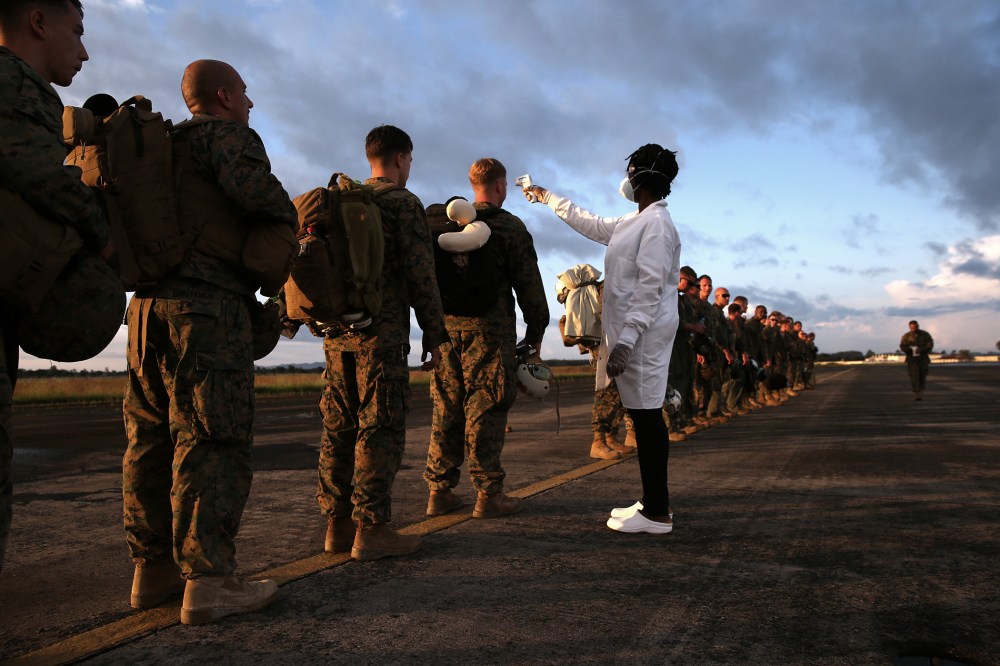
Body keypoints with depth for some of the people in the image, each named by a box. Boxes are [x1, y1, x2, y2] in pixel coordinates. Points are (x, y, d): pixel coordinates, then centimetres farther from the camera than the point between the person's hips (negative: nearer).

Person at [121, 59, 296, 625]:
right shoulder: (228, 135, -1)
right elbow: (261, 195, -19)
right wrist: (290, 219, 1)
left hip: (149, 300, 9)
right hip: (208, 306, -9)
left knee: (152, 439, 8)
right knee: (214, 440, -9)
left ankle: (153, 571, 16)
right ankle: (209, 582, -8)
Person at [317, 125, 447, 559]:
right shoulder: (403, 202, -4)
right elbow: (421, 275, -10)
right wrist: (434, 335, -5)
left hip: (337, 331, 7)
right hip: (382, 332, -7)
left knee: (339, 425, 9)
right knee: (380, 427, -4)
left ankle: (337, 524, 16)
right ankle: (371, 530, -1)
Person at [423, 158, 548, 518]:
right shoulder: (510, 227, -2)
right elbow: (529, 285, -5)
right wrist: (536, 333, 3)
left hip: (447, 326, 5)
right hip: (490, 327, -5)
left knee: (446, 407, 9)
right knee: (485, 408, -1)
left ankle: (439, 491, 14)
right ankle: (488, 494, 4)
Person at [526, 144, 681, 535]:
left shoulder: (656, 223, -10)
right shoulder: (634, 222, 20)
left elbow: (649, 286, -18)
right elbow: (591, 224, 35)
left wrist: (626, 339, -24)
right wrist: (547, 197, 42)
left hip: (643, 333, -10)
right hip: (629, 331, 10)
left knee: (646, 415, -7)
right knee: (645, 415, 11)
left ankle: (657, 513, -1)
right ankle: (654, 502, 20)